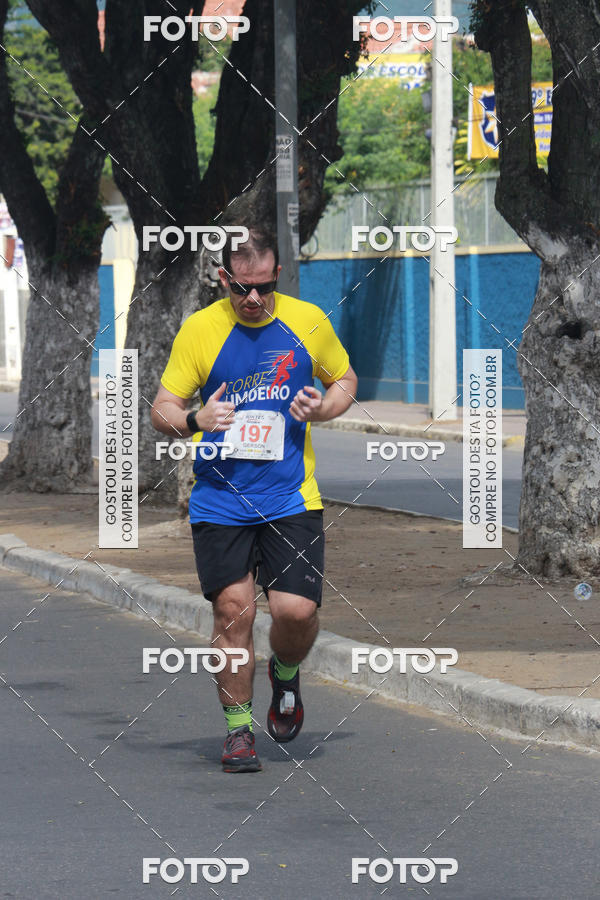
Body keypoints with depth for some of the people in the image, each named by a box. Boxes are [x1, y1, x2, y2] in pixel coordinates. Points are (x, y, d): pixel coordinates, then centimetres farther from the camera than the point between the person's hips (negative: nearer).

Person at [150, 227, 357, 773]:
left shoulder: (308, 322, 2)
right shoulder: (200, 329, -2)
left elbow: (345, 380, 18)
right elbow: (161, 409, 2)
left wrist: (322, 408, -4)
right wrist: (194, 421, -20)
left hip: (291, 497, 1)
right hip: (220, 498, -1)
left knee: (297, 611, -10)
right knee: (233, 610, -6)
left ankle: (285, 674, 25)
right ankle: (238, 728, 11)